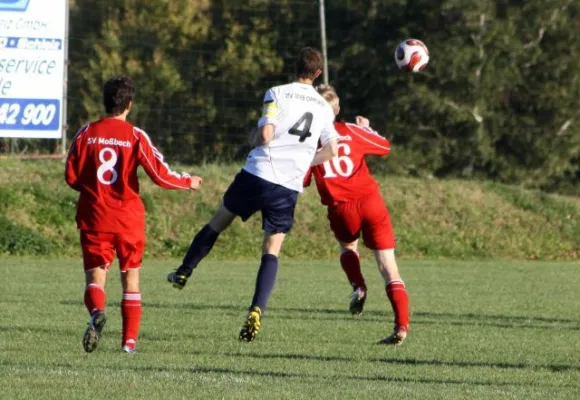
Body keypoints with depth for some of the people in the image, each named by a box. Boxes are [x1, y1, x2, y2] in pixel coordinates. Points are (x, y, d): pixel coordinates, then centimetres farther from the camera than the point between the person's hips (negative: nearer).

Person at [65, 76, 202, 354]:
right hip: (129, 219, -1)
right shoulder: (135, 136, -6)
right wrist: (188, 182, 10)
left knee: (95, 276, 3)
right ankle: (130, 339, 8)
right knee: (131, 277, 12)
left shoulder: (86, 134, -1)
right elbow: (160, 175, -8)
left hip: (94, 217, 1)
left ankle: (97, 311, -30)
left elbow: (71, 177, 3)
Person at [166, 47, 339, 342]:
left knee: (217, 223, 19)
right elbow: (330, 150, 14)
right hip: (290, 186, 2)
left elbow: (265, 135, -14)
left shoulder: (278, 94, -3)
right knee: (272, 251, 3)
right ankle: (257, 311, -12)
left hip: (258, 174, -2)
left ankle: (183, 274, 29)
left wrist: (253, 139, 8)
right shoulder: (324, 108, 10)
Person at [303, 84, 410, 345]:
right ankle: (401, 325, -13)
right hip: (371, 201, 1)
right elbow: (385, 147, 24)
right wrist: (367, 128, 42)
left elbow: (302, 180, 6)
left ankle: (358, 287, 6)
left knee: (347, 246, 34)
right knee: (388, 267, 2)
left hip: (341, 208, -1)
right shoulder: (352, 131, 10)